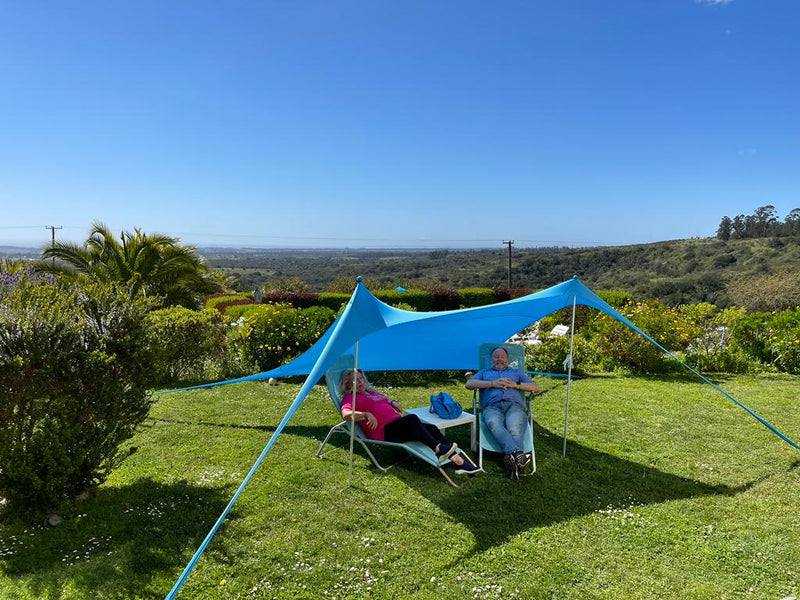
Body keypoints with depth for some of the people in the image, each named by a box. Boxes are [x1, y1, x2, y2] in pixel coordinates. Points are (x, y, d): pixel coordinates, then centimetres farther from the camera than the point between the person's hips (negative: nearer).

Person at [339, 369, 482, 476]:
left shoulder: (372, 392, 30)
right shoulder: (350, 398, 6)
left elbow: (386, 400, 44)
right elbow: (346, 414, -13)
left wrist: (393, 402, 22)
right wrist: (366, 414, -23)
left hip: (398, 425, 8)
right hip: (383, 431, -8)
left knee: (431, 428, -14)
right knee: (412, 419, -34)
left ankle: (458, 461, -23)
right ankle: (438, 449, -44)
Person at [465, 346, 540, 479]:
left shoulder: (517, 372, 37)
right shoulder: (484, 372, 35)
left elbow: (535, 387, 23)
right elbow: (469, 384, 15)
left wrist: (516, 385, 6)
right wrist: (492, 383, 3)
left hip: (514, 405, 1)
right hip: (492, 406, -1)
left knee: (515, 429, -36)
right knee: (494, 424, -40)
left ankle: (512, 459, -59)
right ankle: (519, 454, -59)